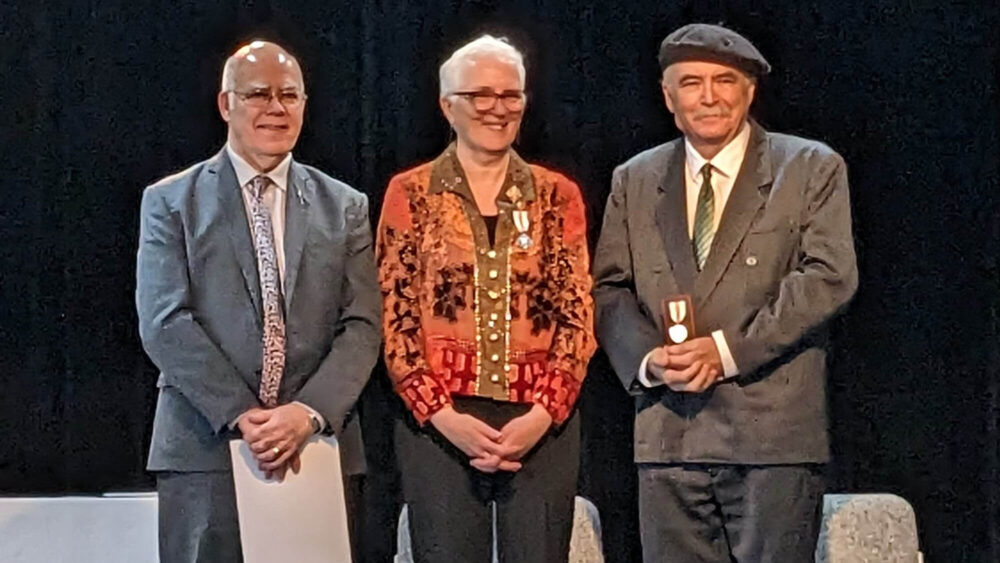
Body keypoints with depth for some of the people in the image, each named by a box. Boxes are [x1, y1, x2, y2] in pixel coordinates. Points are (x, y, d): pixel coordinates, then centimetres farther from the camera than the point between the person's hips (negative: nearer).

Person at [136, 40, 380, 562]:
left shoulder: (345, 207, 12)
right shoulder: (170, 202, 6)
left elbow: (362, 325, 3)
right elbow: (164, 323, -4)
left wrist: (310, 412, -13)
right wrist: (240, 415, -14)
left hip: (317, 449, 2)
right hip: (205, 449, -2)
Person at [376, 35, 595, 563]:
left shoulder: (558, 196, 9)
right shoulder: (410, 194, 5)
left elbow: (577, 316, 5)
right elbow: (395, 318, 1)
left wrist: (543, 412, -9)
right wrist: (442, 415, -11)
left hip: (541, 423, 1)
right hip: (437, 421, -1)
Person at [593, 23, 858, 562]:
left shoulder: (811, 168, 5)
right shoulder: (634, 181, 16)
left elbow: (829, 277, -5)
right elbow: (610, 289, 12)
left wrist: (727, 349, -13)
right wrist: (648, 358, -9)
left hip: (773, 432, -3)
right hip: (667, 433, 3)